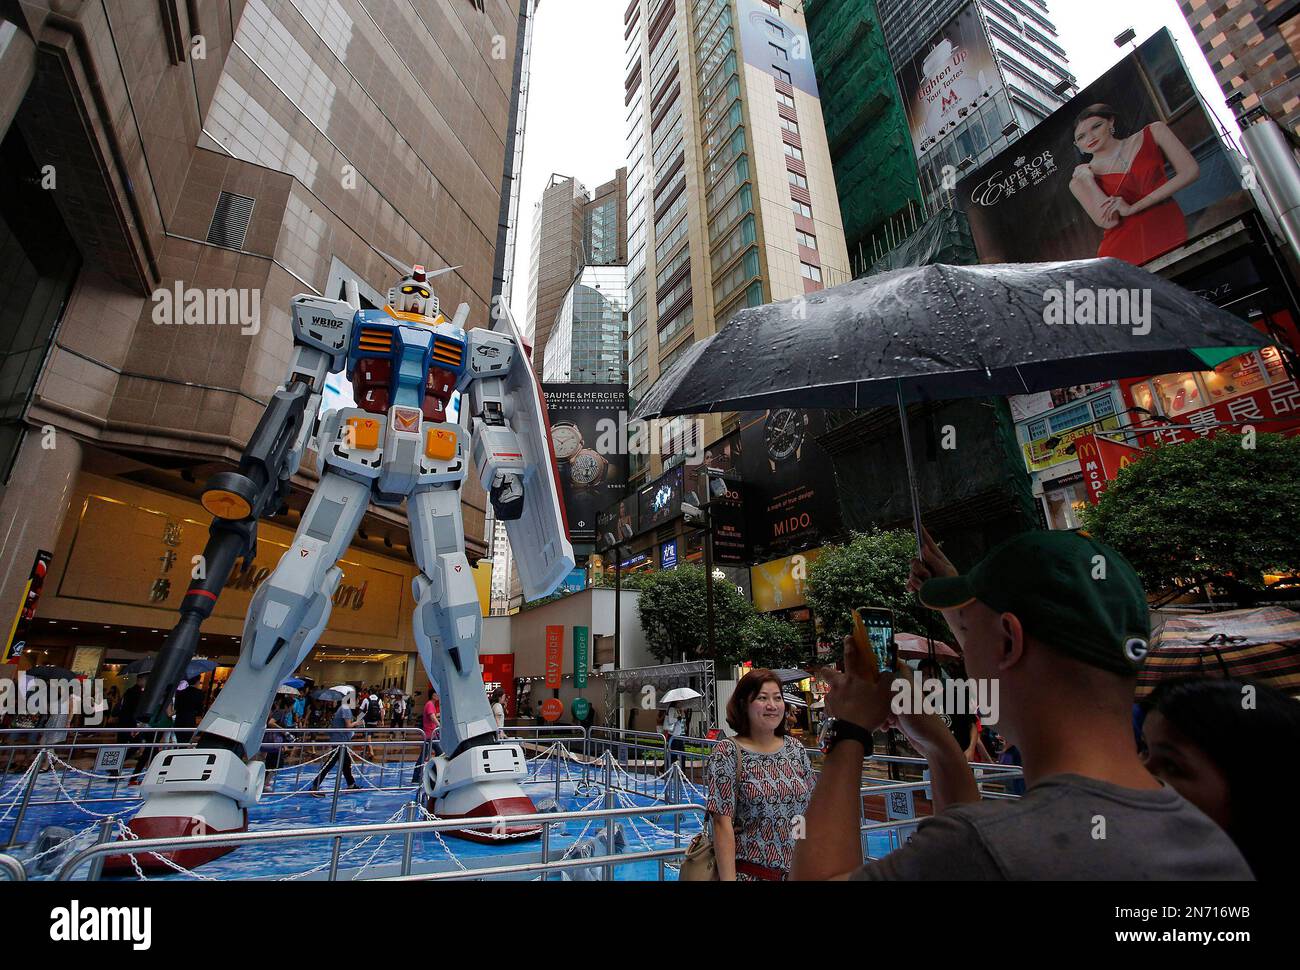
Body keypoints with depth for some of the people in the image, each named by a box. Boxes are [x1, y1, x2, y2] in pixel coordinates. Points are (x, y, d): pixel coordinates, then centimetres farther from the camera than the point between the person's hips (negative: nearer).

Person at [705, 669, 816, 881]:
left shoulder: (796, 749, 1)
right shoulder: (727, 753, -13)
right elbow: (722, 823, -15)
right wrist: (728, 878, -19)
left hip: (797, 871, 4)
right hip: (748, 873, -4)